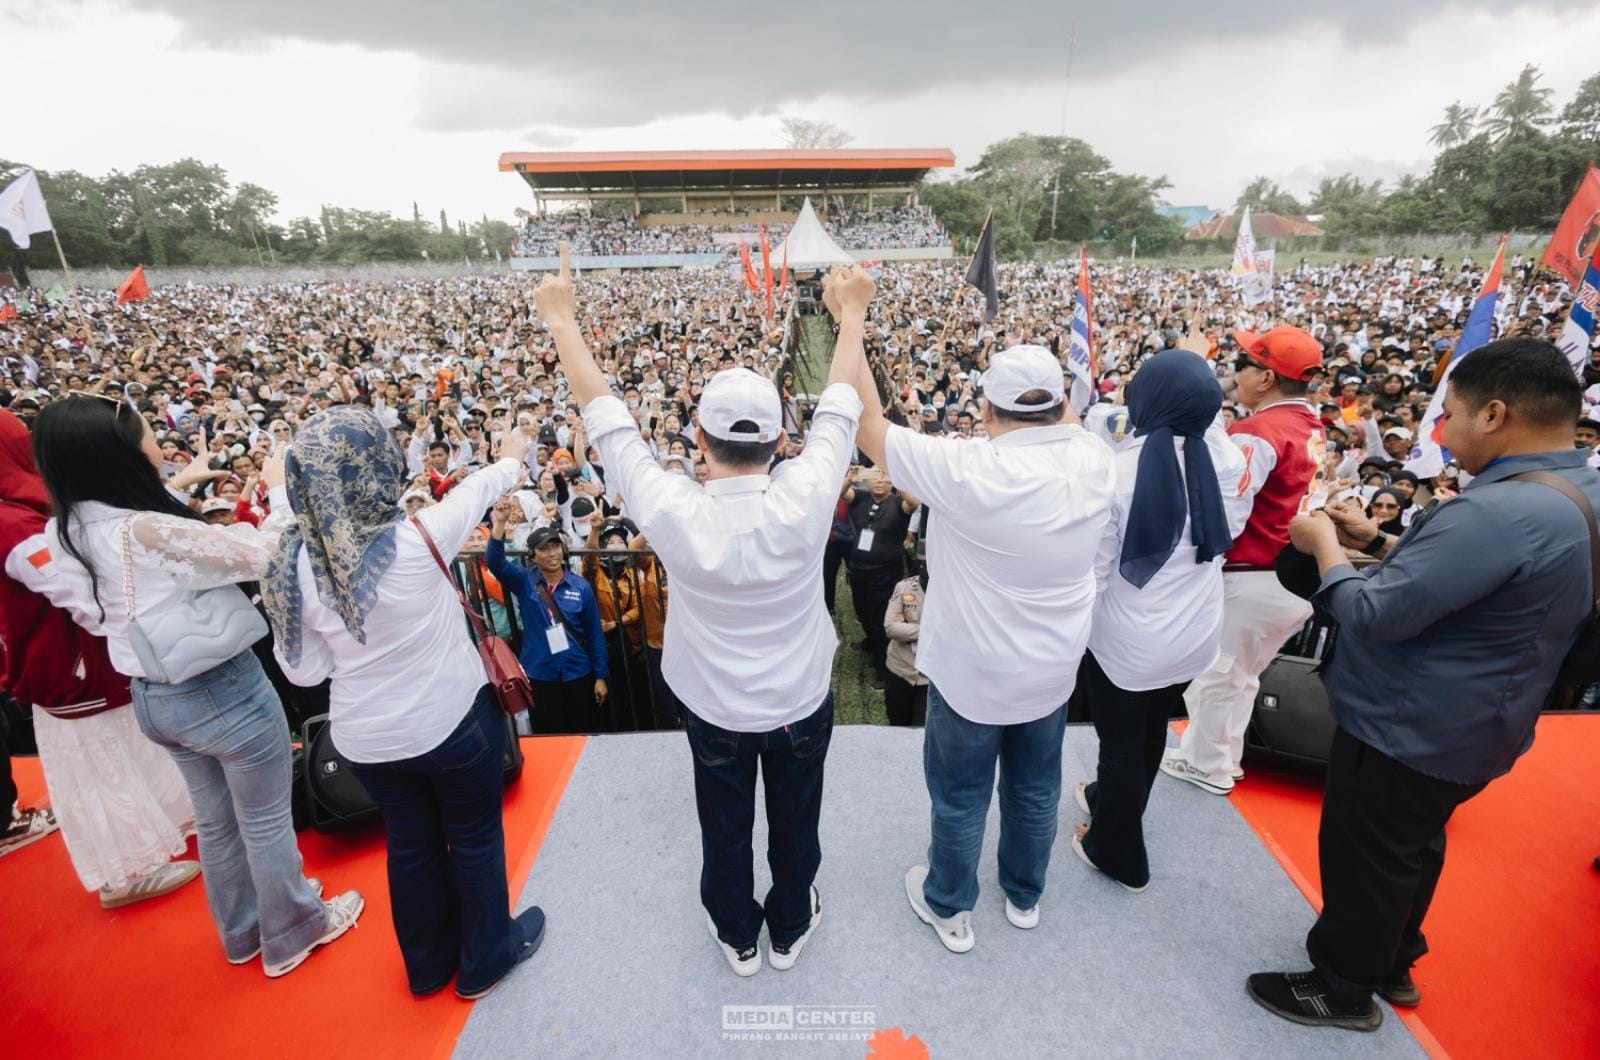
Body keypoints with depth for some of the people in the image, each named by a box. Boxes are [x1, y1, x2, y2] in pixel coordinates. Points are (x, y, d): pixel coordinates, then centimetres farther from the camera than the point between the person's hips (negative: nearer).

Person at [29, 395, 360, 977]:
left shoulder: (67, 531, -3)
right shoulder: (148, 530, -28)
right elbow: (264, 555, -25)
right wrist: (281, 489, -12)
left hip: (152, 696, 8)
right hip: (223, 691, -8)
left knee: (215, 820, 25)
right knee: (266, 822, 13)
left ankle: (242, 932, 45)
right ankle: (293, 932, 33)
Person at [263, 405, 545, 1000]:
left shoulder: (293, 562, -12)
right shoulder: (417, 539, -24)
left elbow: (305, 669, -4)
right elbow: (475, 490, -3)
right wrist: (510, 459, 15)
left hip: (365, 736, 4)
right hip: (452, 720, -4)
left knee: (410, 844, 24)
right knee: (475, 838, 18)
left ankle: (428, 963, 45)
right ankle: (486, 957, 39)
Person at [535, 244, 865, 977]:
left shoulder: (674, 514, -28)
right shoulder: (806, 498, -27)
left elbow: (606, 420, -16)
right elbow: (840, 405, -12)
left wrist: (561, 323, -3)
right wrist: (852, 314, 3)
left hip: (715, 709, 0)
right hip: (803, 701, 1)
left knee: (725, 829, 25)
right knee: (795, 823, 25)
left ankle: (737, 936, 50)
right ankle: (790, 929, 51)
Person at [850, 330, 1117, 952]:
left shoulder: (968, 471, -30)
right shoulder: (1092, 460, -13)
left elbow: (867, 427, -21)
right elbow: (1067, 419, 13)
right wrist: (1047, 370, 12)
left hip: (972, 673, -5)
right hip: (1054, 669, 6)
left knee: (960, 798, 18)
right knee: (1036, 790, 26)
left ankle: (950, 910, 42)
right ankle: (1025, 897, 51)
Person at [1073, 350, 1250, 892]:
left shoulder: (1117, 471, -25)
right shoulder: (1227, 460, -12)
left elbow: (1093, 571, -18)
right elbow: (1229, 531, 6)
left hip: (1126, 641, -5)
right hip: (1195, 636, 5)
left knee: (1120, 742, 16)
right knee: (1151, 731, 26)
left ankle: (1119, 853, 36)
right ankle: (1114, 800, 53)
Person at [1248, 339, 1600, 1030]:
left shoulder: (1499, 510, -30)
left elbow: (1375, 616, -29)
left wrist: (1326, 547, -14)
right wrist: (1378, 542, 5)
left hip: (1407, 727, -9)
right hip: (1469, 726, 9)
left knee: (1364, 859, 10)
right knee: (1413, 848, 26)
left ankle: (1344, 988, 29)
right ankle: (1393, 962, 45)